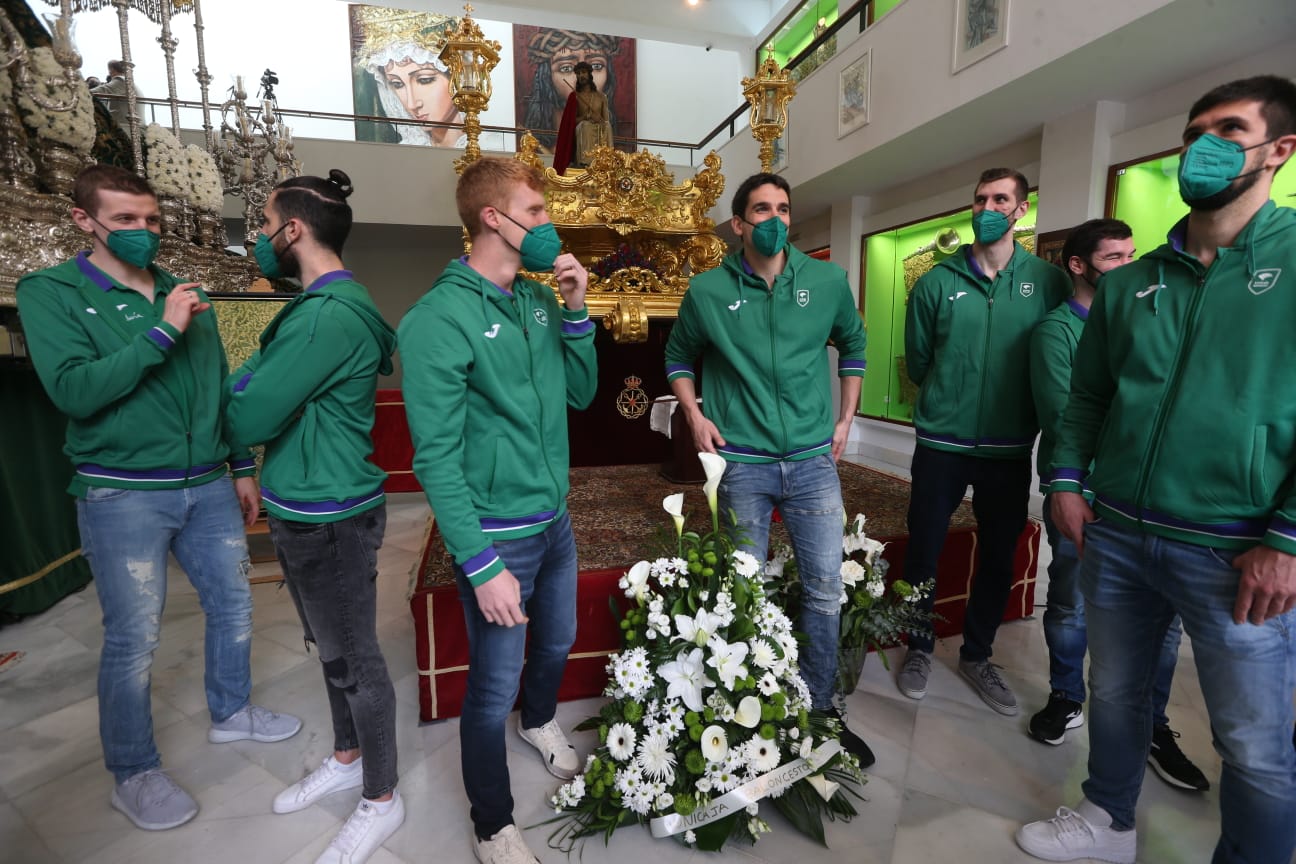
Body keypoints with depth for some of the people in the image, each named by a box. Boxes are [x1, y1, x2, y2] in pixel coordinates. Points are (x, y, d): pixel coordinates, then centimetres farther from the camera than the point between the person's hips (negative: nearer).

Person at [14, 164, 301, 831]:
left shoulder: (186, 295, 10)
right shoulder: (50, 293, -4)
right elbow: (73, 391, -18)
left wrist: (242, 468, 15)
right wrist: (162, 332, -22)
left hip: (207, 487, 5)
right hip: (122, 496, -4)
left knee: (232, 605, 14)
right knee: (133, 639, 4)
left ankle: (231, 712, 38)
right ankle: (133, 774, 26)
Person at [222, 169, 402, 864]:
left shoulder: (330, 315, -23)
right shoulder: (321, 303, 11)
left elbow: (247, 420, -20)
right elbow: (279, 399, 14)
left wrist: (240, 382, -1)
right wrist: (253, 383, -4)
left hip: (330, 520, -10)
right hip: (303, 512, 10)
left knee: (355, 660, 7)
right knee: (331, 648, 24)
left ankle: (381, 801, 29)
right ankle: (347, 759, 47)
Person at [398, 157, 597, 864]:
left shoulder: (540, 300, 4)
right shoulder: (438, 319, -17)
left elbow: (581, 394, 6)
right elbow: (436, 457, -19)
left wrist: (575, 310, -5)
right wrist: (481, 566, -21)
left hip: (555, 520, 7)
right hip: (497, 536, -7)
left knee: (557, 643, 26)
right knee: (494, 689, 9)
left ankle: (540, 722, 59)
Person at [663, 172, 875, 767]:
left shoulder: (828, 281, 3)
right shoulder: (708, 291, -1)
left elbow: (853, 343, 18)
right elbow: (678, 355, 12)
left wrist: (846, 417, 12)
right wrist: (694, 416, -1)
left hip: (813, 460, 2)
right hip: (741, 463, -1)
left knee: (826, 587, 6)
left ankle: (821, 708, 29)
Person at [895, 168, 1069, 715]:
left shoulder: (1048, 282, 0)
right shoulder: (937, 282, -2)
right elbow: (917, 362, 4)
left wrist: (1019, 413, 4)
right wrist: (949, 400, 4)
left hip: (1011, 450, 1)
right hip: (941, 446, -1)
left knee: (999, 560, 13)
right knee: (923, 553, 8)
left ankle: (977, 655, 35)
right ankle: (919, 648, 30)